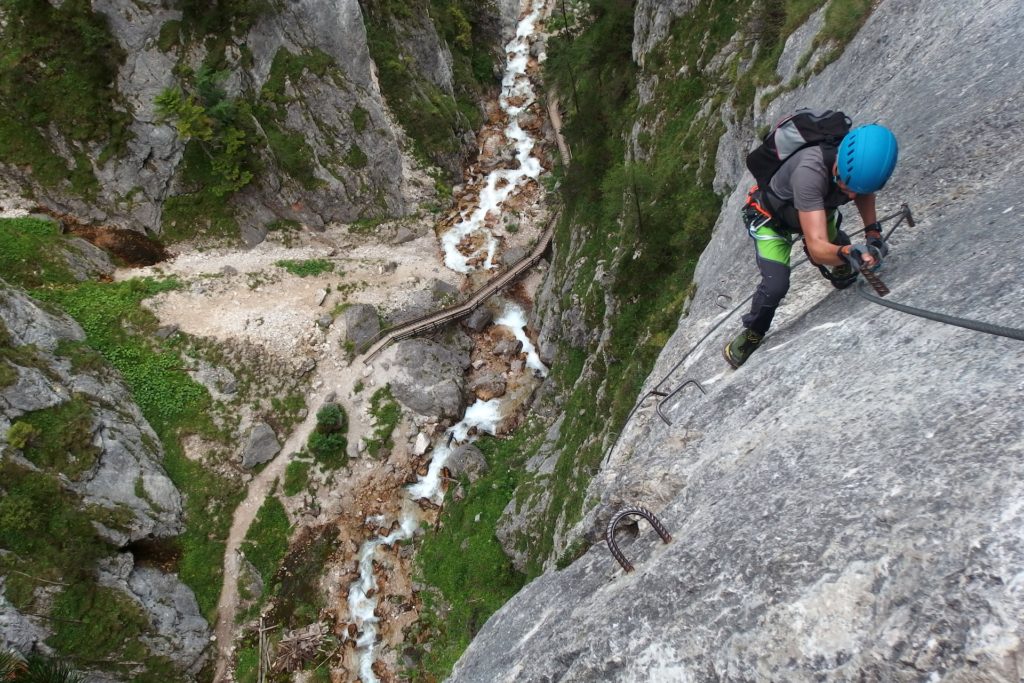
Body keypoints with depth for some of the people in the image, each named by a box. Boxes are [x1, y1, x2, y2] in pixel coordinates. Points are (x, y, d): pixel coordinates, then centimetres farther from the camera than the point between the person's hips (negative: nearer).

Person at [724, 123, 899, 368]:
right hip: (771, 218, -5)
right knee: (775, 285, -21)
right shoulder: (809, 171, -44)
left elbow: (865, 194, 1)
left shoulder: (862, 161, -26)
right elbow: (817, 248, -48)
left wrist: (873, 233, -12)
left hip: (820, 210, 6)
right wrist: (849, 253, -66)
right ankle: (752, 334, 6)